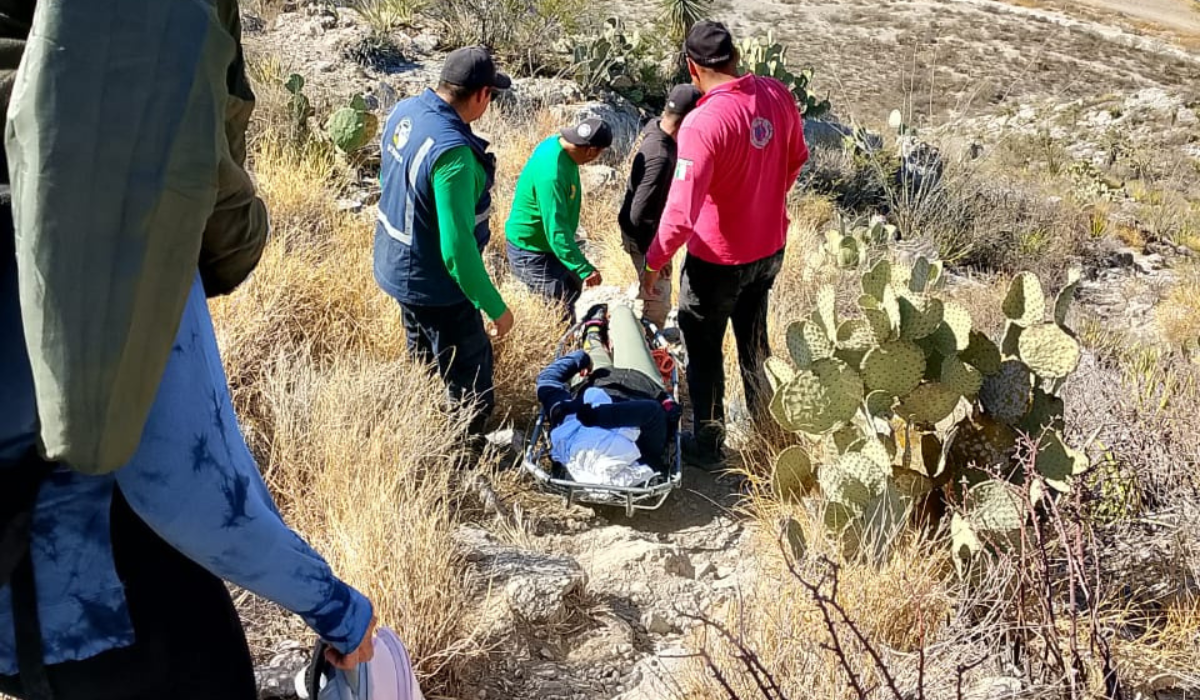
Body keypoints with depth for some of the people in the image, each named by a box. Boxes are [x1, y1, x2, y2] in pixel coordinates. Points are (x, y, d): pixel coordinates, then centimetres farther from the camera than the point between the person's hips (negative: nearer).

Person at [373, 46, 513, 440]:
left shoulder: (405, 111, -5)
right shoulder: (453, 152, -33)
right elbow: (457, 249, -32)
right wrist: (496, 307, -22)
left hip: (396, 265, 10)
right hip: (433, 283, -10)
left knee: (422, 361, 29)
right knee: (471, 388, 7)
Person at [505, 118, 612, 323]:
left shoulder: (557, 143, -4)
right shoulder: (551, 174, -34)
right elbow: (556, 230, -35)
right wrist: (585, 269, -36)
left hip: (547, 246, 10)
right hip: (531, 256, -10)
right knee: (578, 302, -8)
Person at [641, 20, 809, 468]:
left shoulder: (703, 123, -29)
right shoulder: (778, 96, -7)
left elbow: (681, 211, -30)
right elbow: (795, 159, 9)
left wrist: (654, 261, -15)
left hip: (718, 260, -7)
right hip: (770, 249, 7)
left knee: (703, 351, 14)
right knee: (754, 341, 25)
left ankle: (707, 447, 28)